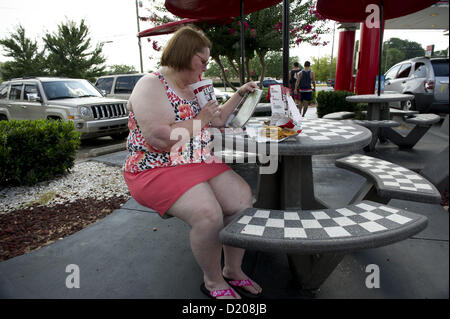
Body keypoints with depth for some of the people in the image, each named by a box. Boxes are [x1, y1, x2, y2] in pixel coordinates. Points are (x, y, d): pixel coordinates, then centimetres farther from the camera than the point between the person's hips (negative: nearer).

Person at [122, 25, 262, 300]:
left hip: (200, 162, 8)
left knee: (243, 198, -12)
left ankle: (233, 271, 9)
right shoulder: (151, 86, -10)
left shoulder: (192, 87, 16)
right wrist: (200, 119, -13)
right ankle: (213, 282, 0)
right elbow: (160, 139, -23)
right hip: (157, 170, -8)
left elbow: (218, 120, 28)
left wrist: (239, 94, 19)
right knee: (208, 215, -30)